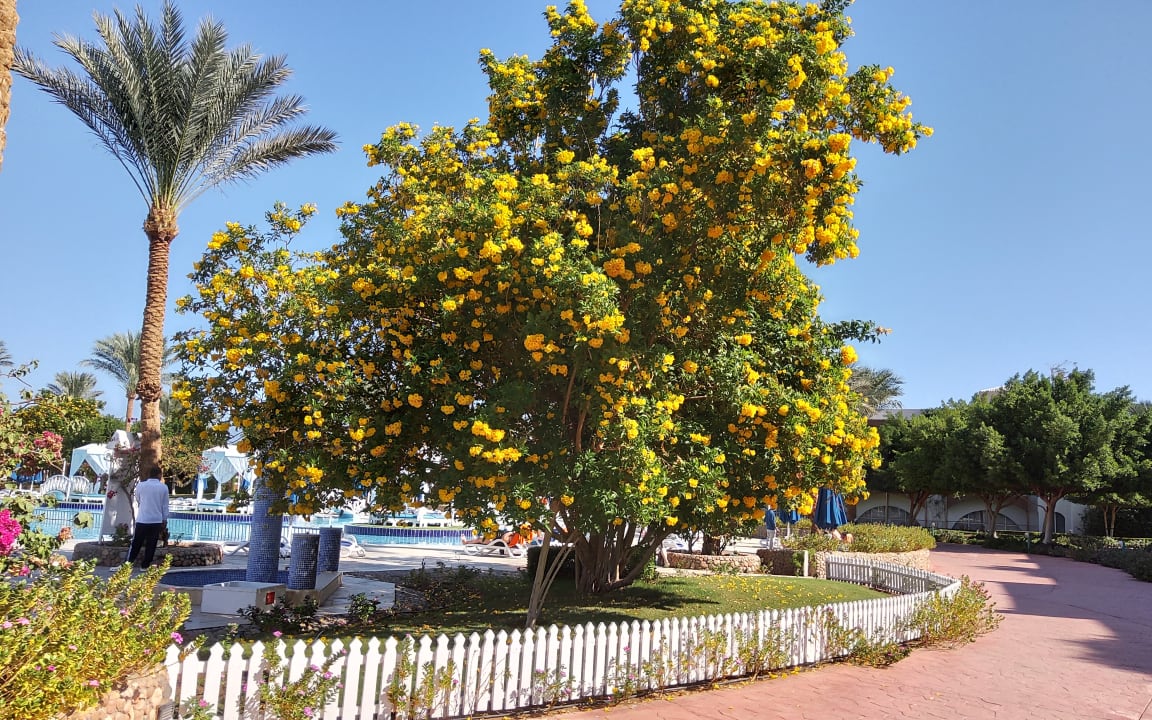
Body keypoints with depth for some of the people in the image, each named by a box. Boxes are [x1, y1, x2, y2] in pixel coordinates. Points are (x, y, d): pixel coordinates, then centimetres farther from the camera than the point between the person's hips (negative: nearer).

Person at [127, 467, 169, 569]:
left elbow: (138, 501, 16)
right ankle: (145, 566, 10)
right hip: (156, 521, 0)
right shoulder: (164, 487, -2)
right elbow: (165, 506, 3)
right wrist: (164, 520, 11)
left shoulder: (140, 486, 0)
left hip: (142, 520, 1)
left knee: (136, 544, 8)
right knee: (151, 545, 6)